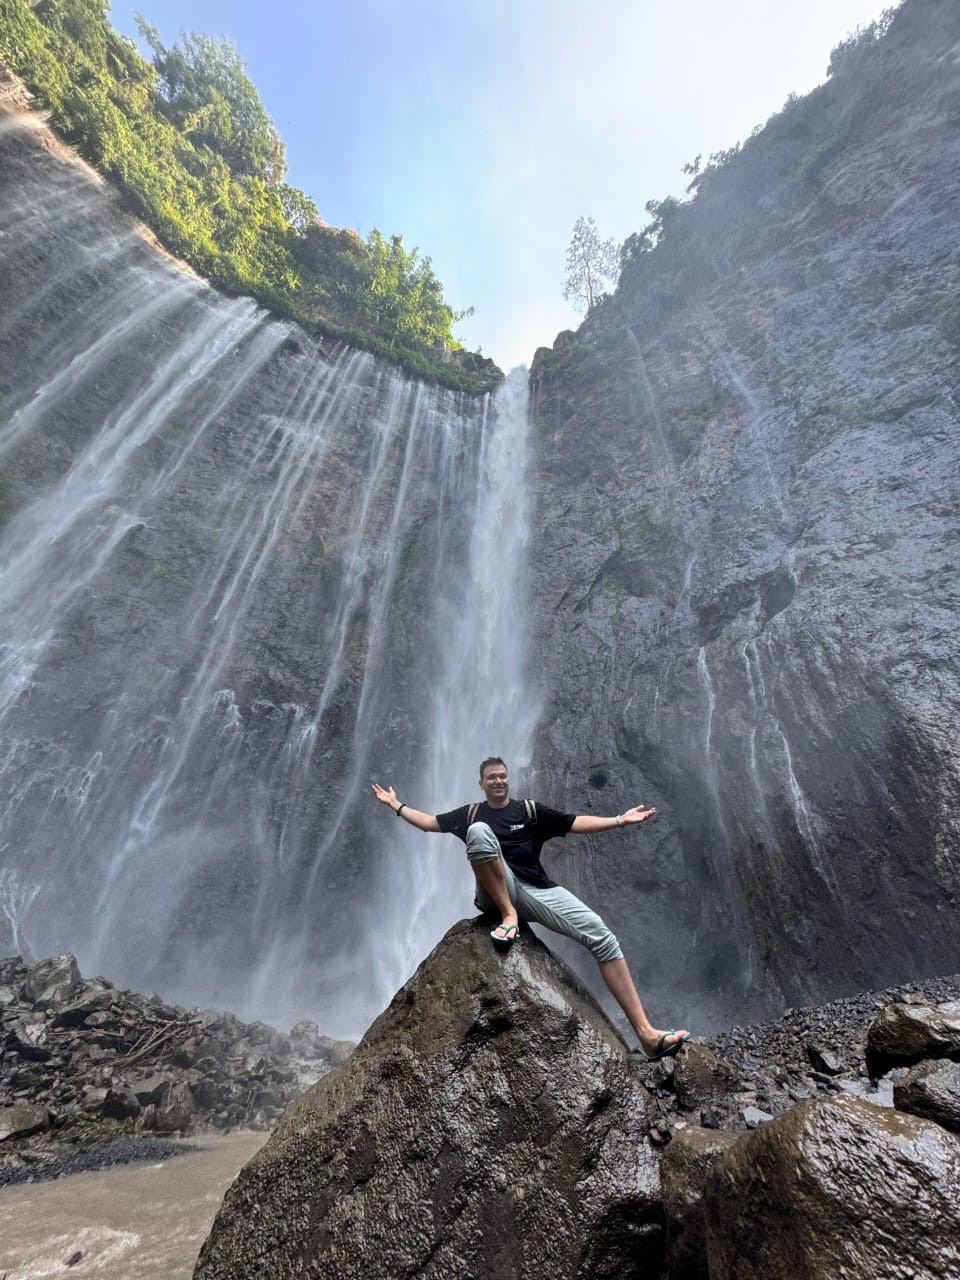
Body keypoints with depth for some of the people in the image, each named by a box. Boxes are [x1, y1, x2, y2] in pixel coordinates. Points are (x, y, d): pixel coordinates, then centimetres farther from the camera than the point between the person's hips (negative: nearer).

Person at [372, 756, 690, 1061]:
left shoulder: (530, 809, 12)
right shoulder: (471, 813, 15)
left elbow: (575, 823, 8)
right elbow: (430, 822, 16)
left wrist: (620, 820, -1)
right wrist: (395, 804, 13)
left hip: (537, 890, 1)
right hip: (496, 894, -1)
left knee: (600, 935, -18)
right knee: (478, 831, -29)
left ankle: (645, 1032, -14)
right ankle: (508, 914, -22)